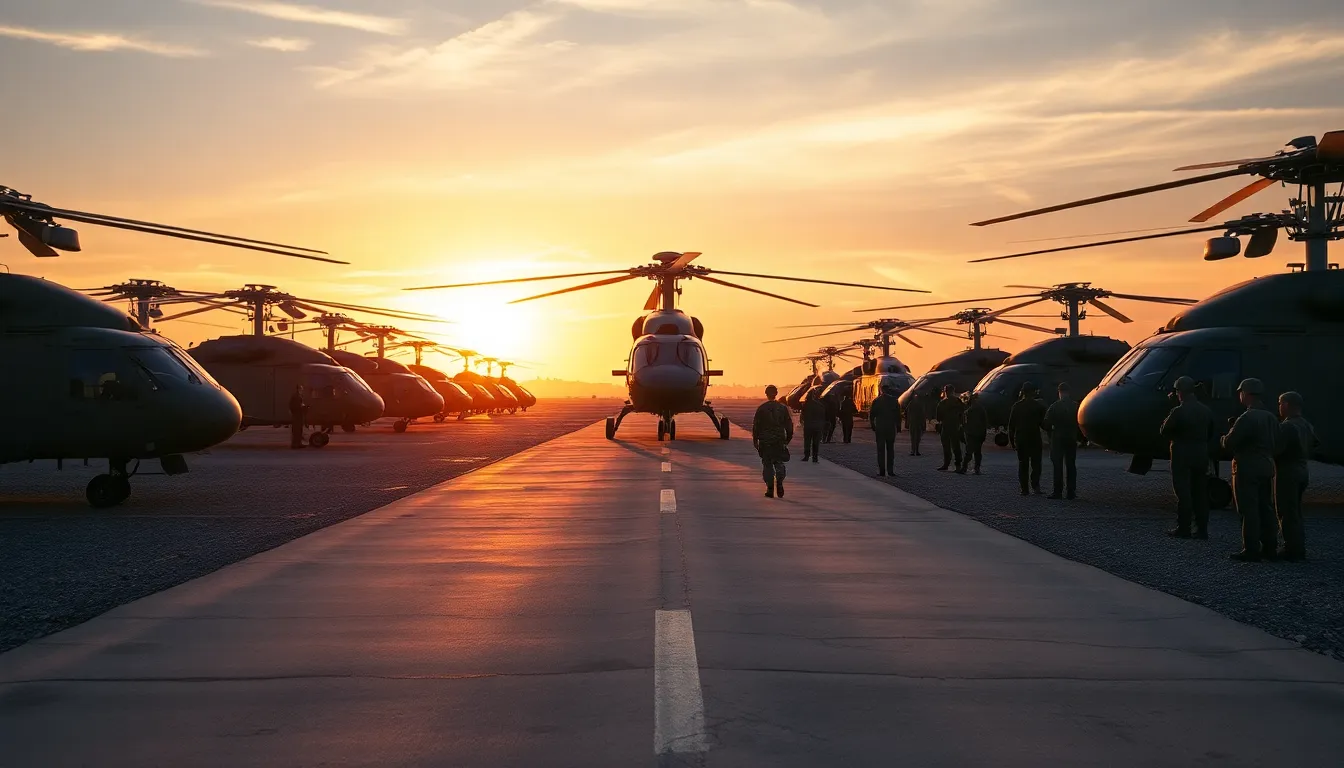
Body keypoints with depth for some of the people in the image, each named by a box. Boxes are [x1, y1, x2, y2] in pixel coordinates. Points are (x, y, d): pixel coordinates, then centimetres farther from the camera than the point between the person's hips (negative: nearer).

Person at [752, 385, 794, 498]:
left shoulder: (761, 408, -4)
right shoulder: (783, 408, 2)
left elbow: (756, 425, -3)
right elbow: (789, 424, 6)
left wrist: (755, 441, 4)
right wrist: (788, 439, 17)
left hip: (765, 441, -2)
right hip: (779, 441, 2)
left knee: (767, 465, 3)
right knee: (779, 463, 13)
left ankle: (770, 489, -1)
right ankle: (779, 484, -7)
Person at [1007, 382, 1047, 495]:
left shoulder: (1017, 406, 2)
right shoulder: (1039, 405, -4)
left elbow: (1011, 425, 3)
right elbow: (1043, 422, -2)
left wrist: (1011, 440, 7)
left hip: (1020, 439, 1)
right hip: (1035, 439, -1)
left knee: (1023, 464, 6)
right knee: (1036, 463, 4)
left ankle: (1025, 489, 2)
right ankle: (1035, 484, -16)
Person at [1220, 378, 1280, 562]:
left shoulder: (1247, 418, -17)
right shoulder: (1271, 418, 10)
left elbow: (1229, 444, -18)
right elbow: (1276, 443, 14)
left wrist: (1225, 437, 4)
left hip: (1247, 469, -8)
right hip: (1267, 467, 8)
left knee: (1249, 511, -5)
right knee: (1266, 509, 13)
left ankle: (1251, 551, -4)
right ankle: (1270, 548, 17)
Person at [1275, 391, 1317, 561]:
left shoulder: (1286, 426, -19)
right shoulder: (1307, 426, 10)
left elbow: (1277, 449, -26)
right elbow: (1313, 447, 14)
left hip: (1287, 472, -9)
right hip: (1302, 470, 9)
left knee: (1287, 514, -3)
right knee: (1295, 512, 17)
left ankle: (1292, 551, -2)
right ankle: (1299, 549, 21)